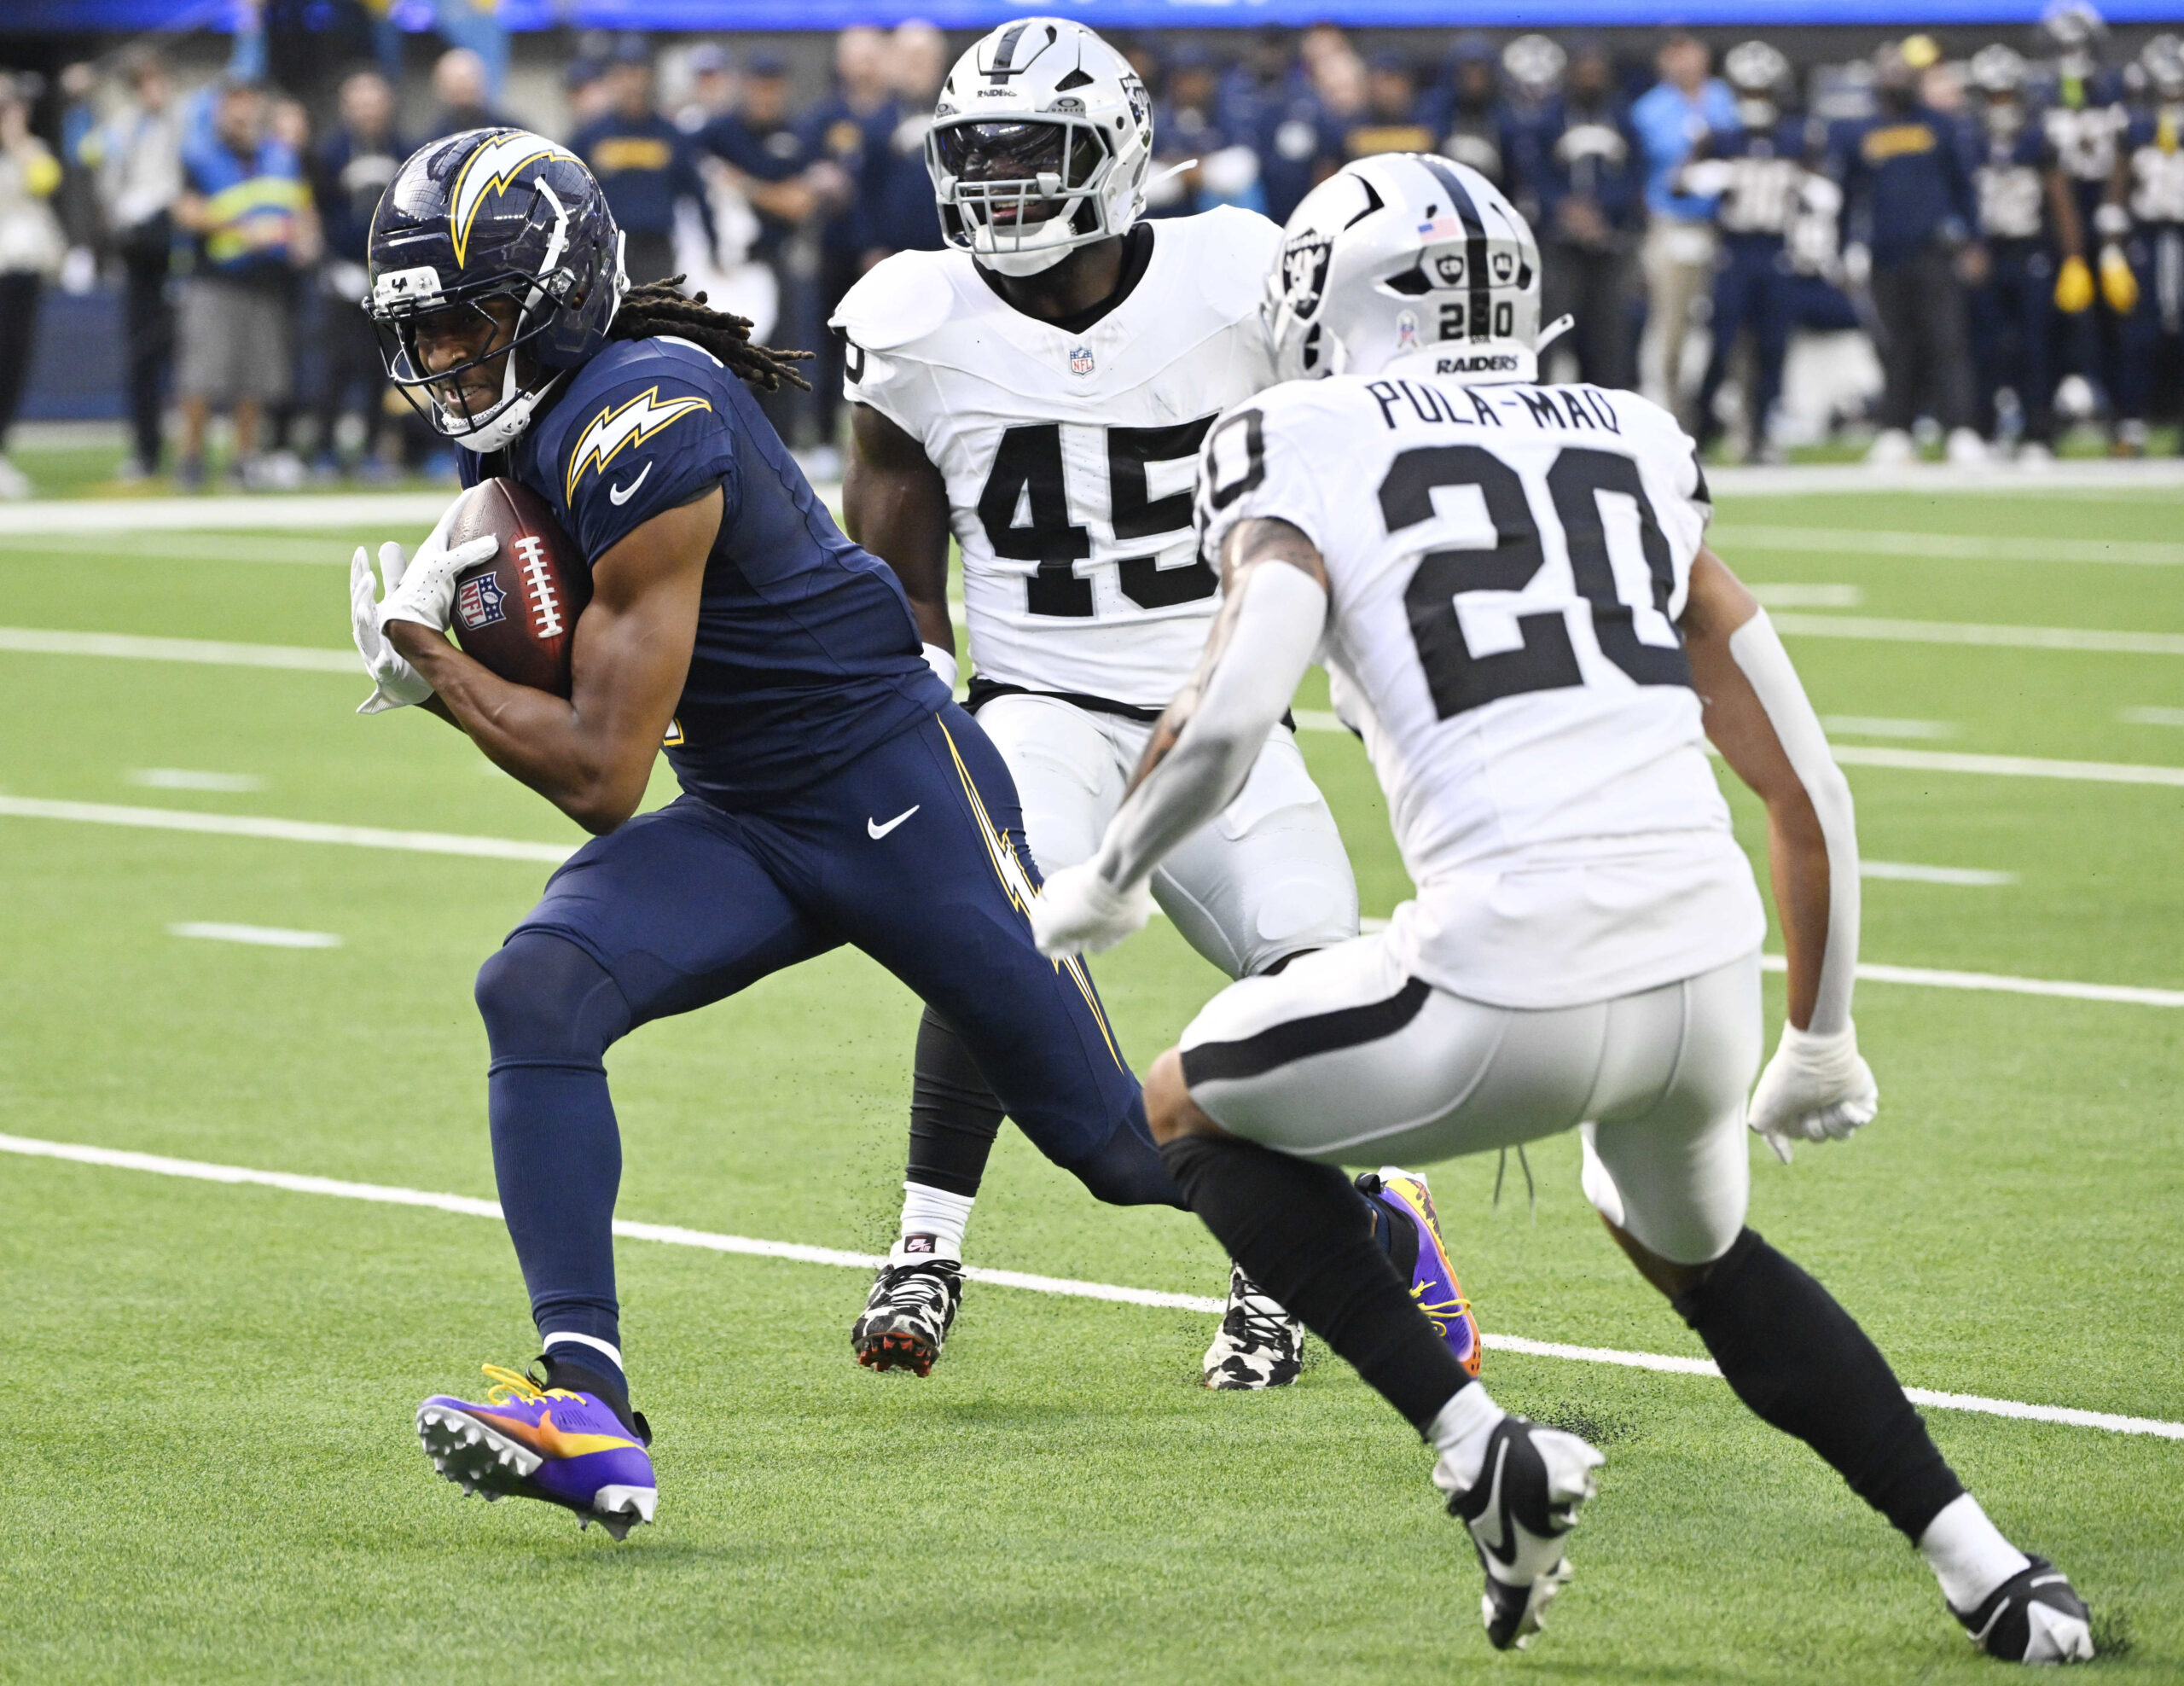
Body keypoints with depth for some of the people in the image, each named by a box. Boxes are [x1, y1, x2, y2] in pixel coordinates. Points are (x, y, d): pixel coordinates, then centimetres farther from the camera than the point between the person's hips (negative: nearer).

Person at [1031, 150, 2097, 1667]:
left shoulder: (1310, 459, 5)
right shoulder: (1629, 449, 20)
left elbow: (1226, 720, -12)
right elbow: (1808, 783, 20)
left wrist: (1103, 886, 7)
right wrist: (1821, 1039, 32)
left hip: (1517, 991, -5)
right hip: (1710, 970, 6)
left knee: (1189, 1113, 22)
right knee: (1698, 1252, 36)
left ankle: (1481, 1449, 8)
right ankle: (1992, 1575, 24)